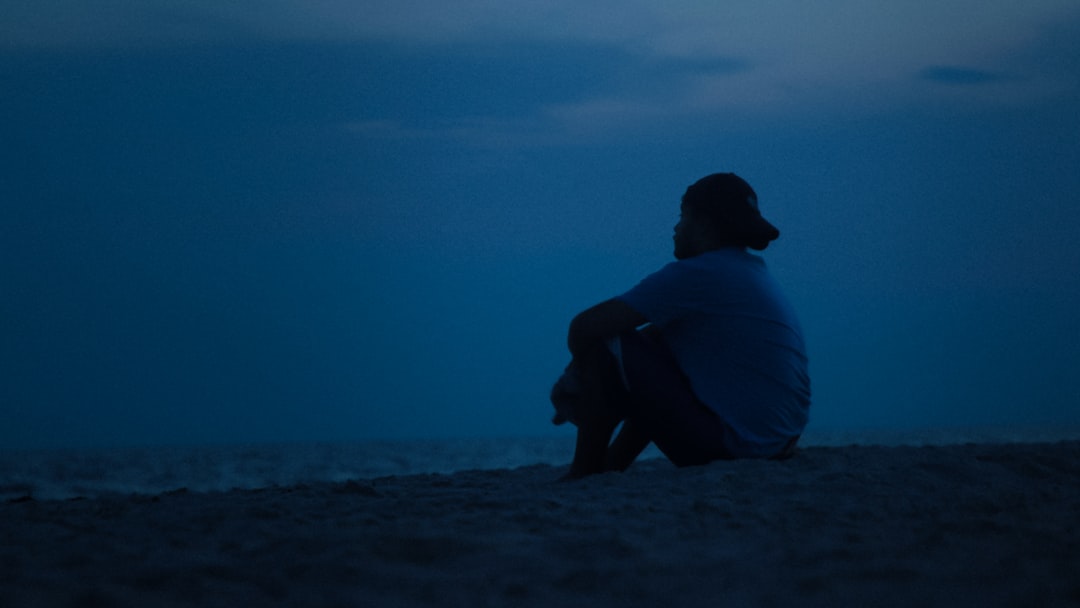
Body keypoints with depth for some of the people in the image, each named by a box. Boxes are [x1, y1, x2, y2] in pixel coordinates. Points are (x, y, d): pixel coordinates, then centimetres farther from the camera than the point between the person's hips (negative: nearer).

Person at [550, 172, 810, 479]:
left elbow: (584, 328, -13)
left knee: (602, 350, -6)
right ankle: (610, 467, 31)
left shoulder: (696, 274, -12)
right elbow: (653, 335, 24)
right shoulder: (755, 271, 17)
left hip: (733, 442, -10)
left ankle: (582, 476, 4)